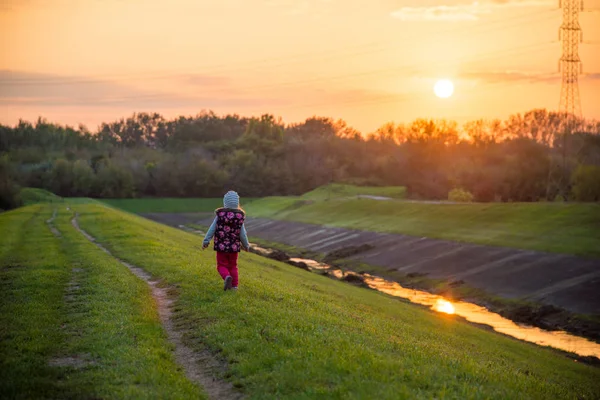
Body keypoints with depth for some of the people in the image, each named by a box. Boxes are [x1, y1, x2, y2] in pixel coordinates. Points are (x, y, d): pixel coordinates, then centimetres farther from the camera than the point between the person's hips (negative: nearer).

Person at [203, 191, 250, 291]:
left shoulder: (220, 215, -9)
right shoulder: (240, 216, -7)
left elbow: (212, 229, -4)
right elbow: (243, 234, -4)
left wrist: (206, 241, 8)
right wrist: (246, 245, 13)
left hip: (221, 246, -2)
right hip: (234, 247, 2)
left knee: (222, 265, 5)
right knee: (233, 266, 17)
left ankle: (227, 277, -23)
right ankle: (234, 285, 17)